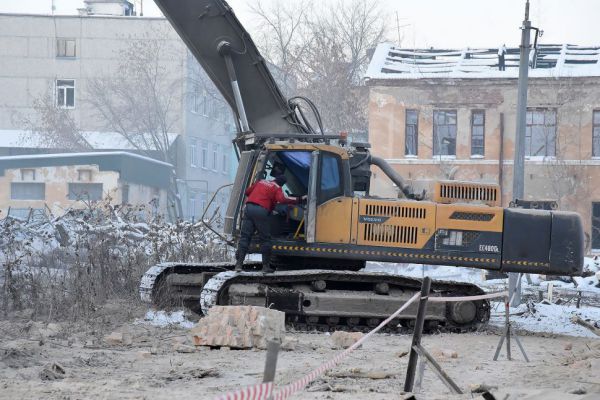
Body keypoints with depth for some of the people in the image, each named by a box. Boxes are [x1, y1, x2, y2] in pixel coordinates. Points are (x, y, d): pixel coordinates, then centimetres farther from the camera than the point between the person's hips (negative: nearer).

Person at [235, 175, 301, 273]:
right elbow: (281, 199, -15)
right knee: (265, 238, 6)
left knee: (245, 236, 3)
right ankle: (266, 265, 4)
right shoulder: (277, 188, 4)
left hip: (249, 208, 5)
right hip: (261, 211, -5)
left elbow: (247, 192, 29)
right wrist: (297, 200, -12)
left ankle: (239, 263, -7)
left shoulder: (261, 182, 22)